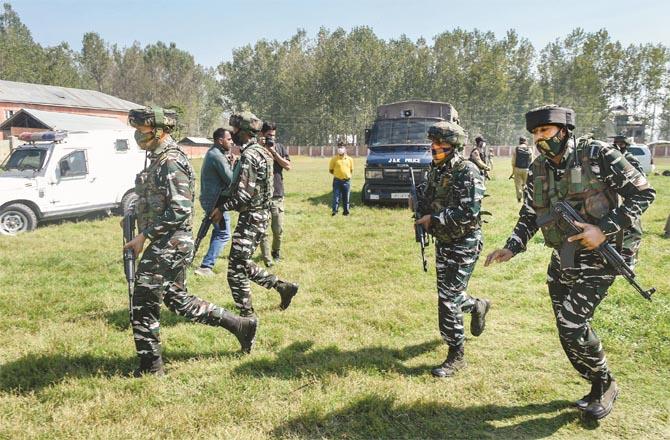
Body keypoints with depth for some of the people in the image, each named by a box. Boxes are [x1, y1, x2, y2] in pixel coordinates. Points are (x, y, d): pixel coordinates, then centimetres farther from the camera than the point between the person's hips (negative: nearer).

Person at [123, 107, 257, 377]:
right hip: (168, 243, 10)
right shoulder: (158, 159, 15)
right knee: (177, 299, 17)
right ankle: (240, 325, 23)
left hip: (169, 243, -10)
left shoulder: (170, 162, -16)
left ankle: (150, 365, 15)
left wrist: (144, 236, -20)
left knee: (144, 302, -1)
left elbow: (179, 210, -23)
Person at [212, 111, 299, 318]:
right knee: (243, 265, 20)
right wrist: (224, 199, 11)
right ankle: (283, 286, 23)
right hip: (258, 215, 10)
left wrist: (222, 208, -11)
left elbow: (244, 195, -23)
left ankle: (247, 315, 8)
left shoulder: (249, 156, -18)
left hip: (251, 218, -10)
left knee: (236, 270, -2)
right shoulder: (260, 152, 13)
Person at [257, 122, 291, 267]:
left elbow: (288, 166, 0)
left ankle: (276, 252, 29)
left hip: (277, 195, 2)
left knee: (278, 229, 7)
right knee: (263, 229, -4)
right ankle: (267, 258, 1)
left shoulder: (280, 148, 9)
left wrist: (274, 152, -8)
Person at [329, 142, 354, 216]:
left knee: (346, 198, 8)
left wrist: (347, 175, 6)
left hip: (346, 181, 2)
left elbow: (351, 170, 16)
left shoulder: (349, 159, 6)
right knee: (336, 196, -3)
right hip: (337, 181, -2)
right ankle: (334, 210, 3)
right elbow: (330, 170, 7)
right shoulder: (334, 159, 0)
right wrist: (336, 174, 3)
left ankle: (346, 211, 17)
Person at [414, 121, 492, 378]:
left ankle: (456, 357, 7)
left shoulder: (467, 172, -18)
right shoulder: (436, 170, 7)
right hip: (443, 242, 8)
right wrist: (418, 197, -3)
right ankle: (478, 306, 50)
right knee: (448, 294, 19)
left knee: (448, 300, -7)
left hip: (463, 244, -8)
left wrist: (434, 219, -21)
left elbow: (469, 214, -26)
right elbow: (427, 198, 20)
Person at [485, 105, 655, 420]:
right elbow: (528, 217, 9)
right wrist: (512, 248, -8)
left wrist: (606, 229, -18)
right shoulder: (538, 170, 5)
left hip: (598, 256, -6)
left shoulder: (597, 154, -11)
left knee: (572, 323, -13)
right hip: (562, 259, 6)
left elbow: (643, 193, -8)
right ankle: (598, 387, 31)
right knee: (569, 329, 8)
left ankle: (605, 386, 13)